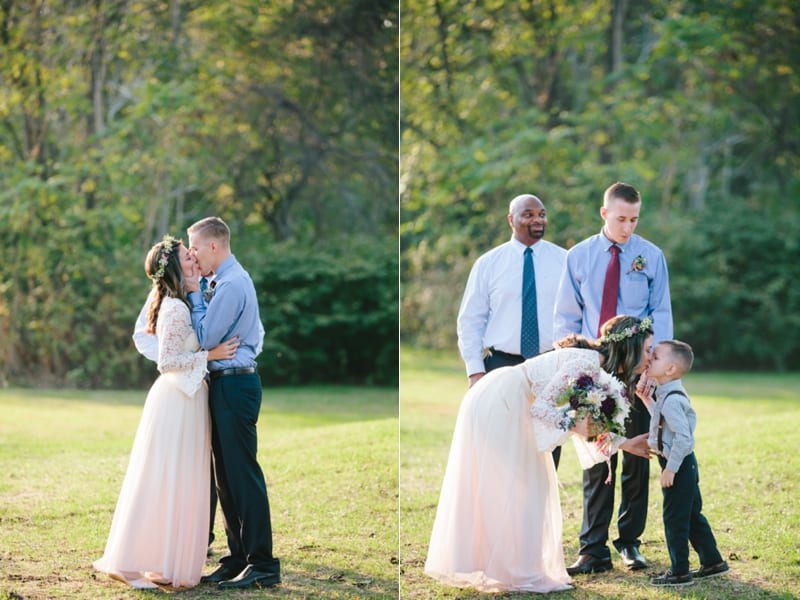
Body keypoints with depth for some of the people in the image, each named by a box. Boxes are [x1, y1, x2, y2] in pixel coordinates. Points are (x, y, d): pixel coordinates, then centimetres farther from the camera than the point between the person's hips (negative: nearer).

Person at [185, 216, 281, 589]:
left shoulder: (231, 284, -16)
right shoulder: (230, 280, 15)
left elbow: (204, 338, -16)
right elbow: (211, 334, 16)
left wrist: (194, 294, -8)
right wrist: (199, 294, 6)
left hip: (234, 386, -10)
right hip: (227, 384, 10)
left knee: (242, 474, -7)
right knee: (226, 475, 13)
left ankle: (262, 565, -4)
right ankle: (237, 558, 19)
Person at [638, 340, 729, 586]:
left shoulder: (672, 400, -22)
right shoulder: (667, 395, 9)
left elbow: (683, 437, -27)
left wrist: (670, 469, -23)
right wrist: (646, 400, 16)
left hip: (678, 465, -10)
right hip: (684, 465, 10)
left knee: (675, 518, -2)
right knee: (692, 515, 18)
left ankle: (679, 572, 6)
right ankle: (712, 562, 27)